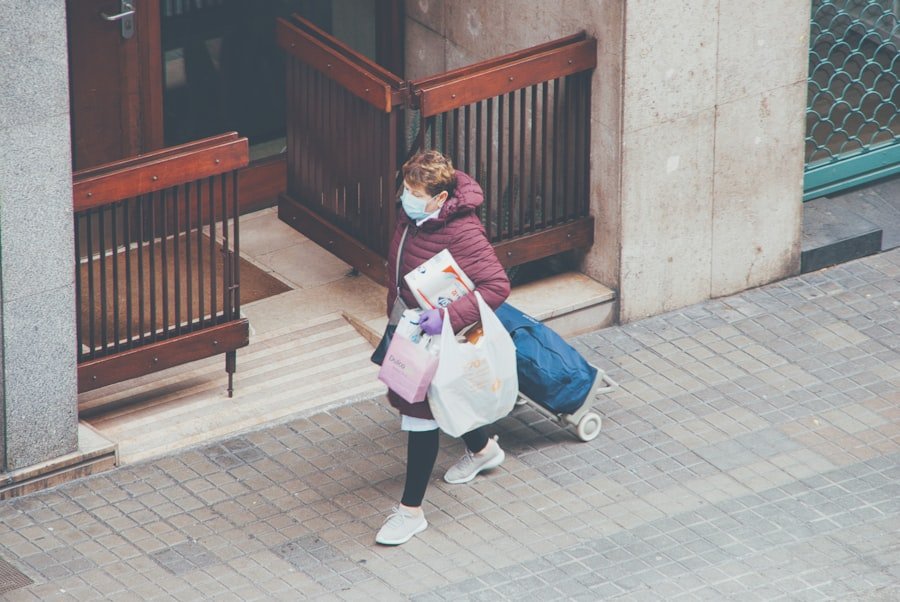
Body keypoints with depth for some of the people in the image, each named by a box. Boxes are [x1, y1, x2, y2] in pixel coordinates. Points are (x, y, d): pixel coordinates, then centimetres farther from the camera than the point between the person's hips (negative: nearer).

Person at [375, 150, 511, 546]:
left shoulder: (463, 234, -30)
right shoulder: (411, 217, -5)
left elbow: (497, 286, -34)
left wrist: (447, 317, -41)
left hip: (440, 336, -9)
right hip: (411, 329, 9)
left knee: (420, 413, -4)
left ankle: (412, 510, 5)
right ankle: (482, 449, 56)